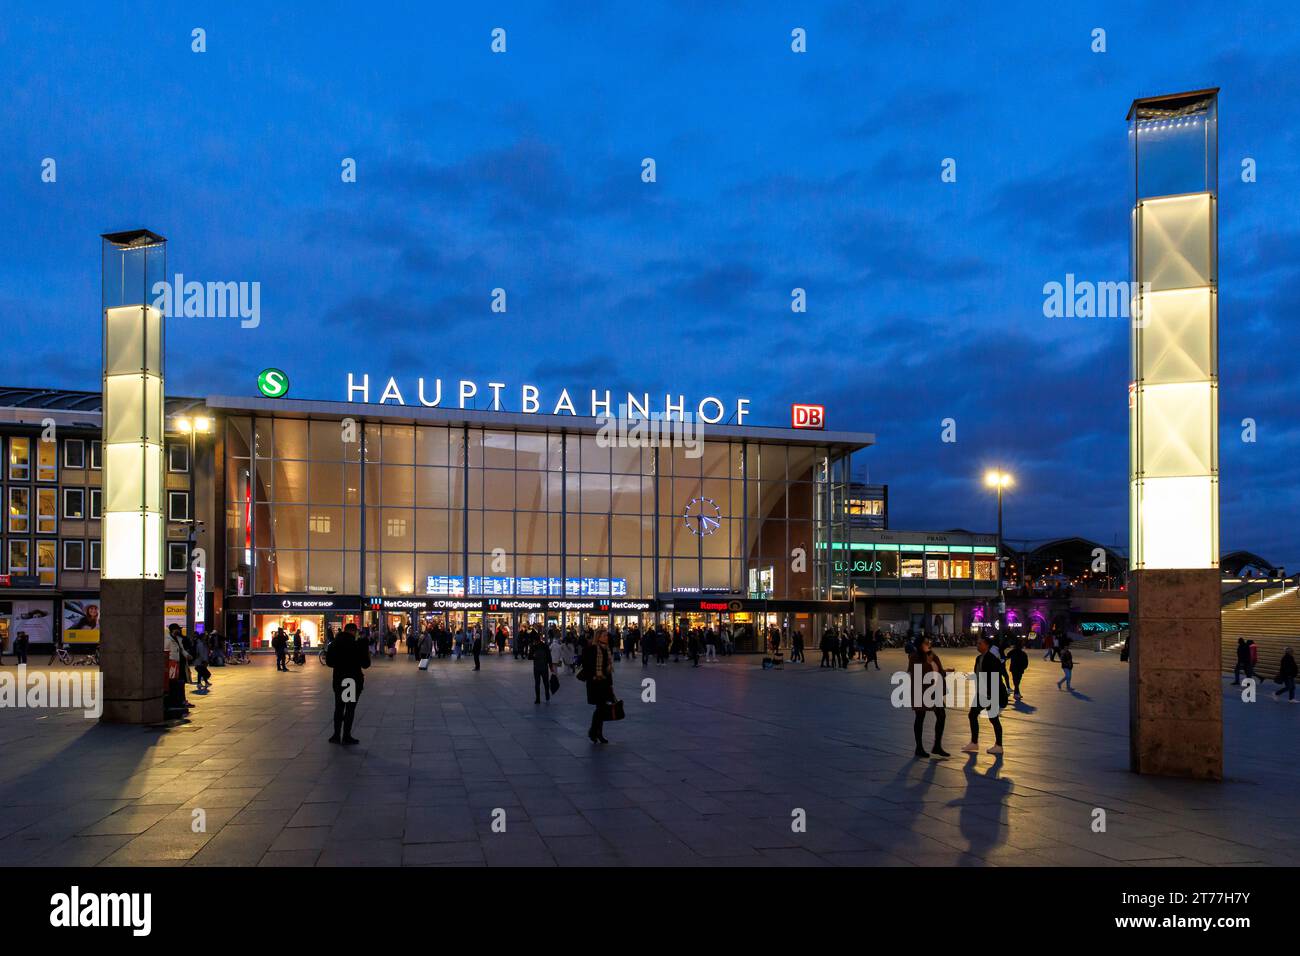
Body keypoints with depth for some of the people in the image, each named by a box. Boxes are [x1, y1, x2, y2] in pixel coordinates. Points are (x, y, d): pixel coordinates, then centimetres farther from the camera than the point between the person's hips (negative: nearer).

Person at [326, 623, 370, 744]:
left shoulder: (334, 644, 1)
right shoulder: (357, 645, -15)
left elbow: (329, 662, 10)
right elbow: (365, 664, -11)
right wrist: (367, 654, 7)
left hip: (338, 679, 5)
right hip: (353, 679, -4)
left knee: (339, 707, 15)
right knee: (350, 708, 4)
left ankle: (336, 735, 15)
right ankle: (346, 736, 7)